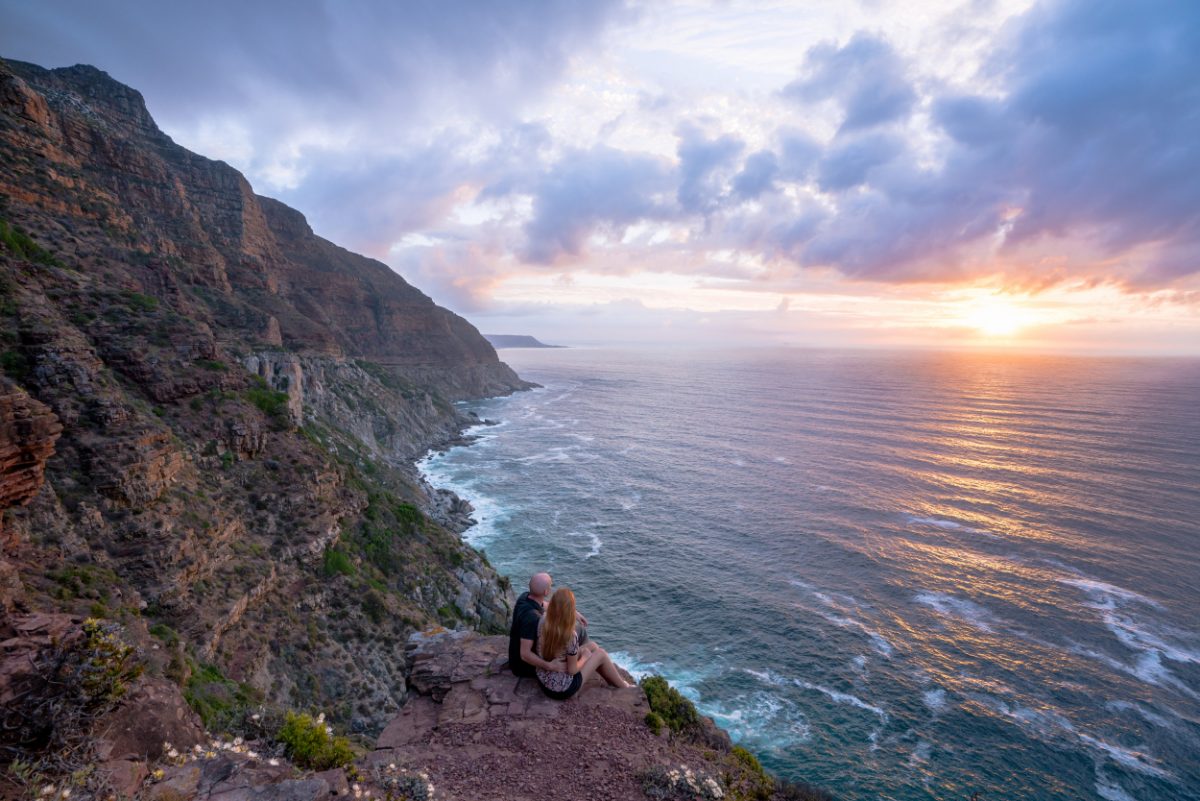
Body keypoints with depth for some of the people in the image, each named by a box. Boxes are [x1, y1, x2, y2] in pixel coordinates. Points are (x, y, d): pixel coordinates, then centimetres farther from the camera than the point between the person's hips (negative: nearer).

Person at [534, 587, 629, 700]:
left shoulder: (543, 621, -17)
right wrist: (584, 658, -1)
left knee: (592, 646, 19)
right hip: (562, 689, -6)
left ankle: (613, 682, 42)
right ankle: (622, 686, 37)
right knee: (601, 653, 12)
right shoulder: (571, 636, -33)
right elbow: (572, 670, -18)